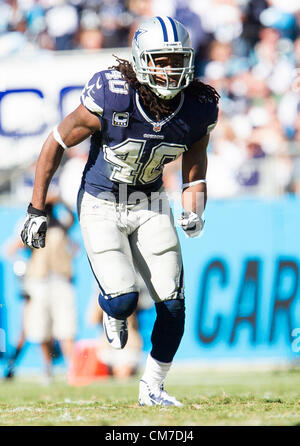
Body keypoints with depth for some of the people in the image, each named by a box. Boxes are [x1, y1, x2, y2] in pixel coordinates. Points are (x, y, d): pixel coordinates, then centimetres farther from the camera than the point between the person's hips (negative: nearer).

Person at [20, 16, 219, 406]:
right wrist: (37, 210, -8)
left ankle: (152, 388, 18)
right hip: (102, 207, -4)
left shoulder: (198, 109, -14)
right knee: (123, 299, -18)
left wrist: (194, 212, -17)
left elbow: (195, 168, 3)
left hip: (151, 207, 4)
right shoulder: (110, 99, -26)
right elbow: (56, 144, -12)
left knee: (172, 304, -3)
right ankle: (112, 312, 22)